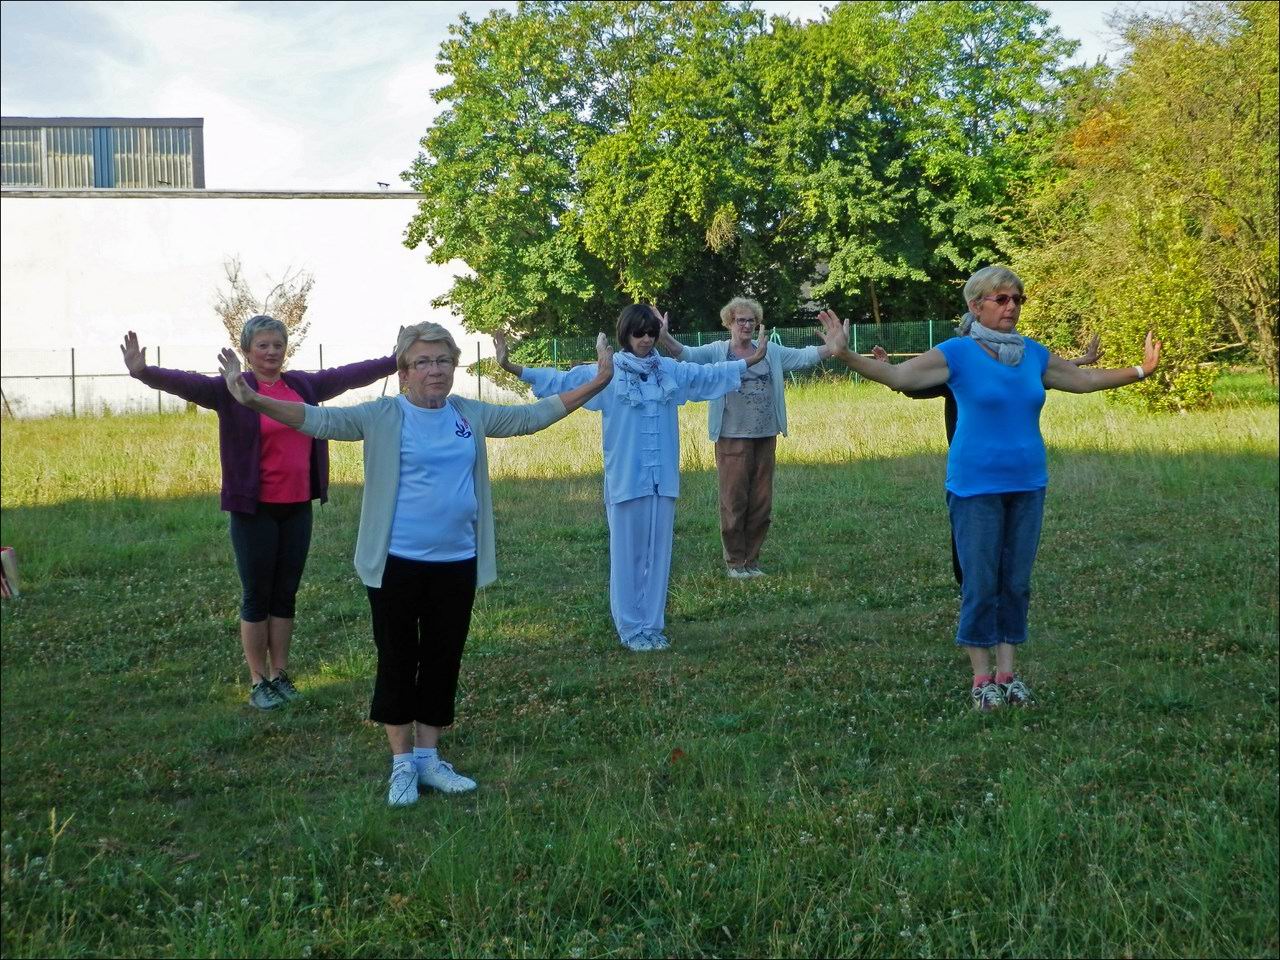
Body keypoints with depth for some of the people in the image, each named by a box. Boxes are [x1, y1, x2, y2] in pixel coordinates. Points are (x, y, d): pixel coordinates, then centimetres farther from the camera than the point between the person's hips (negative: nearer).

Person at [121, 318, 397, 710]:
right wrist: (144, 372, -42)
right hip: (254, 511, -4)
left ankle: (280, 675, 24)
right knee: (257, 597, 5)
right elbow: (188, 383, -23)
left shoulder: (305, 385, 7)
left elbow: (352, 373, 16)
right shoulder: (231, 390, -7)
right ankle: (258, 681, 15)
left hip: (298, 508, 5)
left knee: (286, 595, 13)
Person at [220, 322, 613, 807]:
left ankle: (428, 758, 27)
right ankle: (402, 763, 21)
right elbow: (319, 419, -15)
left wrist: (596, 382, 12)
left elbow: (531, 415, 14)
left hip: (457, 563, 4)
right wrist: (254, 400, -29)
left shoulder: (472, 416, 6)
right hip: (398, 565, -4)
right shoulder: (382, 417, -6)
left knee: (443, 662, 12)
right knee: (398, 662, 6)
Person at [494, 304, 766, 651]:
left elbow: (711, 374, 21)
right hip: (625, 479, -4)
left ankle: (653, 626, 20)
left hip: (662, 478, 4)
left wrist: (752, 359, 23)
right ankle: (630, 628, 14)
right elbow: (561, 380, -8)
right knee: (627, 554, 3)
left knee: (658, 553, 9)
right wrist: (512, 368, -18)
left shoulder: (671, 371, 9)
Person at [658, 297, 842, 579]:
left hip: (765, 438, 4)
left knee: (761, 503, 9)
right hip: (732, 438, -4)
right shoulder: (716, 352, -1)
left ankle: (751, 560, 21)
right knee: (734, 501, -2)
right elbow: (686, 354, -15)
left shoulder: (771, 352, 11)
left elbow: (805, 356, 12)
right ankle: (734, 563, 10)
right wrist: (664, 338, -33)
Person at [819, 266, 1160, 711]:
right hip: (975, 487, -5)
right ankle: (982, 679, 10)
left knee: (1016, 582, 9)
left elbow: (1084, 380, 21)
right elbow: (897, 375, -16)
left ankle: (1007, 673, 19)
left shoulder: (1034, 354, 7)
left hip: (1027, 485, 5)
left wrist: (1141, 370, 20)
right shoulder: (956, 353, -8)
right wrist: (846, 355, -29)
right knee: (980, 583, 0)